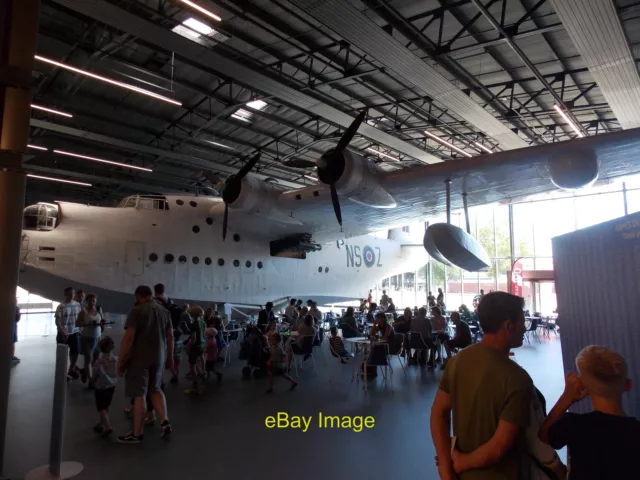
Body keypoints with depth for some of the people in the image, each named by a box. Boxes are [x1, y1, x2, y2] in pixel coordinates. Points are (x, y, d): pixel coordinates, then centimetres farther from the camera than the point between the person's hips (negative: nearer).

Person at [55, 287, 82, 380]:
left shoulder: (77, 305, 2)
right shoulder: (61, 306, -13)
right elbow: (57, 321, -15)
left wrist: (79, 329, 7)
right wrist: (62, 332, -24)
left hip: (75, 332, 5)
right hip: (63, 334, -5)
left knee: (76, 352, 11)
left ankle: (72, 369, 30)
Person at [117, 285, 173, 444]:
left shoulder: (137, 311, -9)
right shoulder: (164, 311, 7)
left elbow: (129, 337, -15)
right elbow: (170, 336, 9)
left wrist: (121, 360, -8)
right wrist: (170, 358, 17)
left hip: (139, 358, -5)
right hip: (158, 357, 5)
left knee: (139, 395, 3)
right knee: (156, 389, 22)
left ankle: (137, 434, 14)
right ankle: (165, 421, 10)